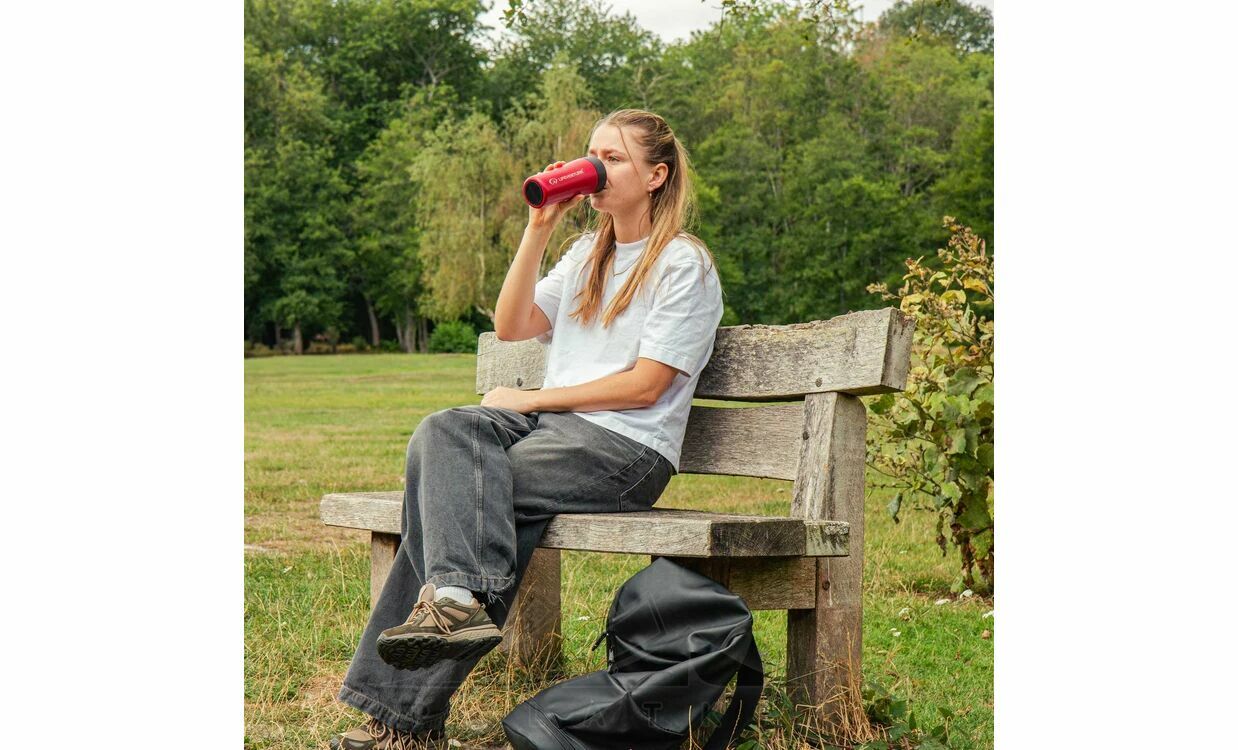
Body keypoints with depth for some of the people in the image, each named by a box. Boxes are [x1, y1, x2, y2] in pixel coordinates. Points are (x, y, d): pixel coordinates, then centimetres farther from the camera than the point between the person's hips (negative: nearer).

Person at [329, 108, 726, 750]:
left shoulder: (684, 265, -1)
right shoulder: (588, 251, 22)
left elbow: (645, 386, -10)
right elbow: (512, 328, 9)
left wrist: (531, 399, -8)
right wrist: (538, 231, 2)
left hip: (627, 449, -7)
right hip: (554, 426, 7)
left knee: (454, 490, -24)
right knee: (444, 432, -23)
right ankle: (459, 595, -34)